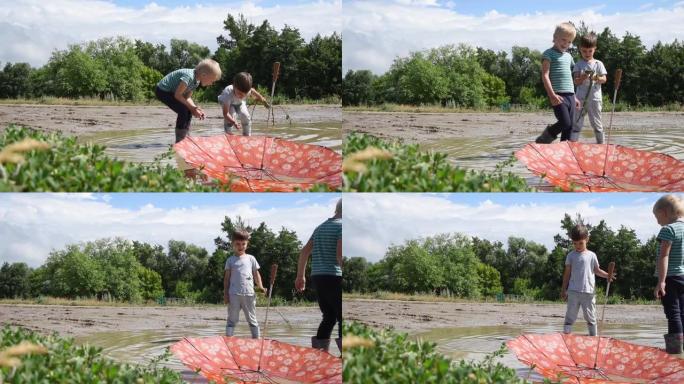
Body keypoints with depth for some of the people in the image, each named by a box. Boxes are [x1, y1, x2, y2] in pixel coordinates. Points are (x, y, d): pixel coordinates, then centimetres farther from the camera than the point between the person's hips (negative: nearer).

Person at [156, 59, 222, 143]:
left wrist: (195, 108, -15)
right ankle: (179, 141, -13)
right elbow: (177, 95, -27)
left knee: (189, 111, 6)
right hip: (162, 91, -10)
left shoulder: (196, 81, 1)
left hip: (171, 91, 10)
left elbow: (187, 97, 3)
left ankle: (185, 138, 12)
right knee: (183, 110, -19)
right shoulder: (188, 77, -30)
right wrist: (192, 107, -22)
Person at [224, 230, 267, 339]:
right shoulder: (230, 260, 9)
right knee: (232, 319, 1)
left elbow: (256, 274, 12)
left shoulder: (251, 259, 11)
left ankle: (256, 339, 10)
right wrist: (225, 294, 2)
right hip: (234, 294, -1)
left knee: (252, 319, 7)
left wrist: (260, 287, -5)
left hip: (249, 293, 1)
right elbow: (227, 278, 8)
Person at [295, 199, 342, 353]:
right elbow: (340, 254, -19)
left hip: (317, 277, 8)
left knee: (329, 317, 14)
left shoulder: (320, 227, 17)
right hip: (334, 277, -8)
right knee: (342, 318, -7)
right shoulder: (342, 226, -8)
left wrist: (300, 276, 24)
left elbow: (305, 251, 20)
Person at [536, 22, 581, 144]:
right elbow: (545, 76, -10)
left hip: (570, 95, 8)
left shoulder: (568, 56, 21)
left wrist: (574, 97, 24)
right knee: (564, 123, -16)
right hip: (558, 96, -8)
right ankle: (543, 139, 5)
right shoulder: (549, 54, -2)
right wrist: (552, 95, -19)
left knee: (570, 125, 3)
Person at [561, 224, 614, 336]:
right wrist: (564, 290, 8)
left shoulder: (591, 256, 6)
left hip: (588, 292, 0)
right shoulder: (571, 256, 6)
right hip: (573, 292, 0)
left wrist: (607, 275, -5)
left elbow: (597, 270, 14)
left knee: (590, 317, 6)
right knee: (570, 316, -1)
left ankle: (593, 336, 13)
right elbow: (567, 273, 9)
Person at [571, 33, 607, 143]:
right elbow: (576, 81, -1)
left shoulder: (598, 64, 6)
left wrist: (596, 78, -21)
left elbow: (604, 79, 0)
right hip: (581, 98, 0)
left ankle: (600, 143, 15)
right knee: (577, 122, -3)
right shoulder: (579, 65, 6)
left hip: (595, 98, 0)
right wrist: (583, 77, -22)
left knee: (596, 123, 5)